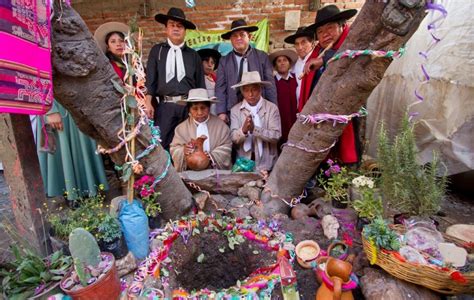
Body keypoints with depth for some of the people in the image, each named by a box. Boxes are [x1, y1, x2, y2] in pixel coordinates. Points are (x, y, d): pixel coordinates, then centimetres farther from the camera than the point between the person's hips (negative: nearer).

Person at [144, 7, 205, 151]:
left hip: (189, 106, 1)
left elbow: (200, 84, 12)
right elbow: (150, 78, 5)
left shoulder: (193, 55, 13)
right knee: (162, 144, -2)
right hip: (165, 106, -1)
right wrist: (148, 102, -6)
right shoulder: (157, 50, 12)